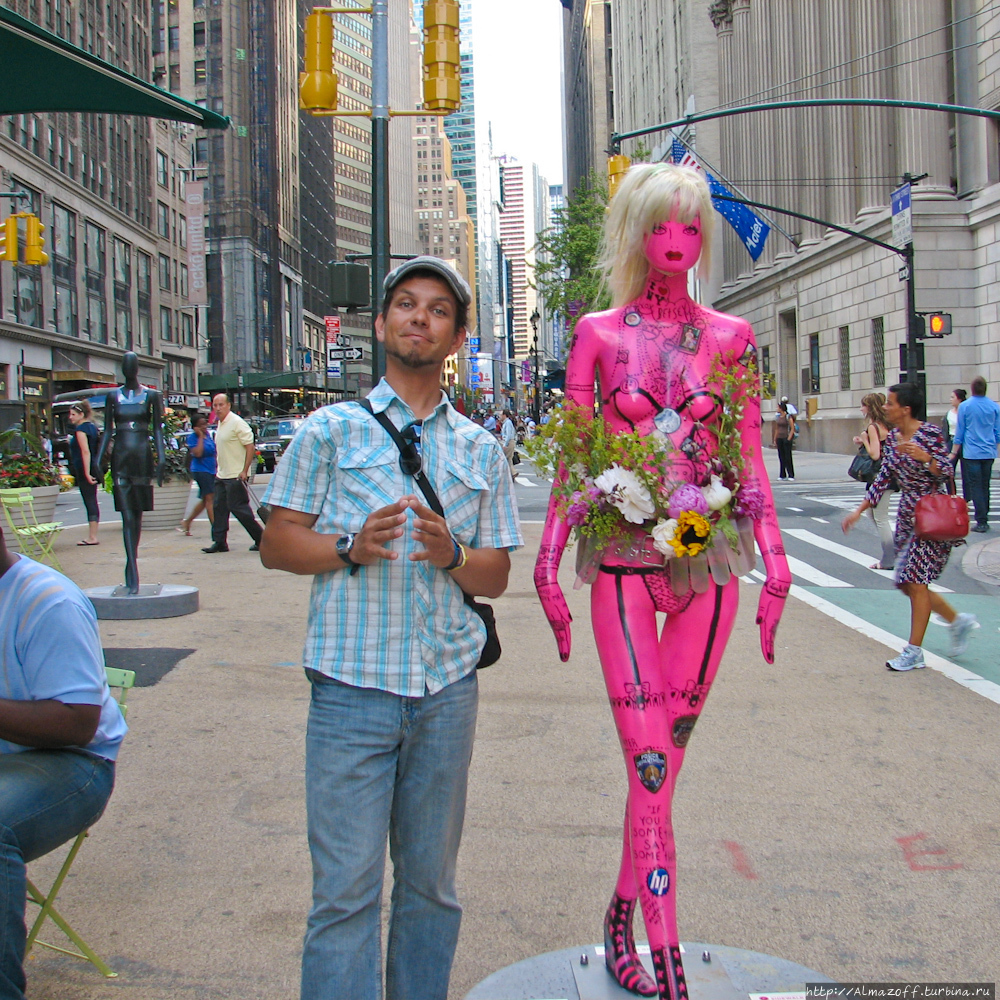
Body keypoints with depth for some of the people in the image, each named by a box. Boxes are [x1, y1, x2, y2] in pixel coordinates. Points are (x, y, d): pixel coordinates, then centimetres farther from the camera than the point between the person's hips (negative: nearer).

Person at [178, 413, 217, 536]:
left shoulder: (207, 434, 11)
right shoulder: (192, 437, -10)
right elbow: (198, 453, -24)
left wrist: (217, 467, 19)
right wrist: (200, 436, -19)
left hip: (211, 470, 8)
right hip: (200, 470, -8)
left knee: (205, 500, 13)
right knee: (209, 498, -12)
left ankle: (187, 522, 25)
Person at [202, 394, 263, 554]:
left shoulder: (237, 423, -14)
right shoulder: (220, 424, 14)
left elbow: (250, 446, -18)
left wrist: (244, 471, -22)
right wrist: (218, 469, 18)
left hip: (235, 475, -9)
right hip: (222, 475, 9)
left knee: (238, 507, -7)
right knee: (219, 507, 8)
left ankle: (261, 539, 1)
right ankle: (219, 542, 13)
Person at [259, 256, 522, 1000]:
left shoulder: (481, 449, 12)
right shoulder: (331, 429, 5)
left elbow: (497, 576, 12)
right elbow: (277, 544, 2)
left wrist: (452, 555, -10)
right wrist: (354, 547, -15)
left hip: (447, 688, 3)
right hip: (352, 687, -3)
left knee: (431, 878, 12)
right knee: (346, 887, -2)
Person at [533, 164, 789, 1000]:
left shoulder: (729, 337, 8)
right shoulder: (599, 334, 5)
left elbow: (749, 461, 8)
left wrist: (775, 560, 2)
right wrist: (548, 559, 1)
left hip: (707, 564, 2)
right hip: (625, 566, -2)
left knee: (665, 757, 7)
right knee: (651, 766, -6)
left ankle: (622, 916, 28)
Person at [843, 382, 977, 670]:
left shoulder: (929, 433, -14)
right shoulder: (892, 437, 6)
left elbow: (948, 472, -15)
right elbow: (883, 479, 10)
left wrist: (924, 457, -32)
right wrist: (859, 510, 7)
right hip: (907, 515, 8)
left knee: (916, 580, -9)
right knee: (907, 582, 8)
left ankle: (914, 651, -1)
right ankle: (957, 620, 28)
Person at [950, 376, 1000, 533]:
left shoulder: (965, 406, -7)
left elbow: (959, 432, -3)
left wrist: (954, 452, 5)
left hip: (971, 453, -4)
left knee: (975, 487, -2)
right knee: (985, 486, 13)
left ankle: (982, 521, -7)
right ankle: (984, 518, 18)